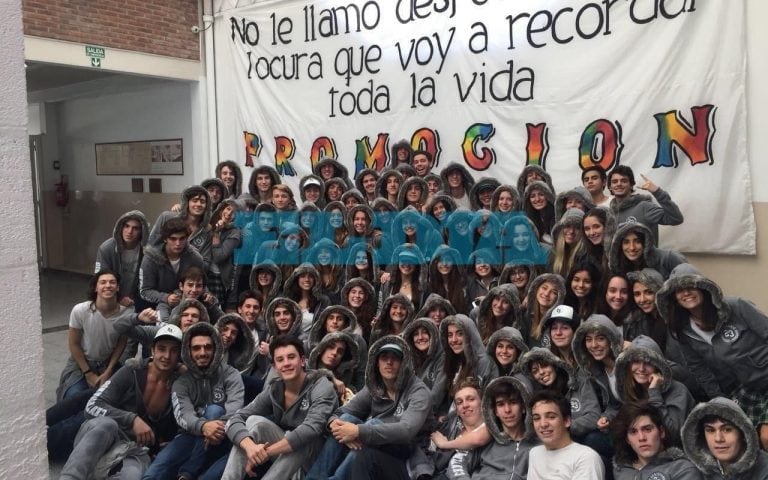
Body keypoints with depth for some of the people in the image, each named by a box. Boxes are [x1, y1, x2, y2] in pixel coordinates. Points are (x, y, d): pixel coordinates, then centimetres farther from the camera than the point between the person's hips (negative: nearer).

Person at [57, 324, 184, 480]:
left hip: (139, 450, 0)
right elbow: (92, 407, -12)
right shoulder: (132, 372, -4)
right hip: (107, 438, 1)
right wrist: (132, 419, -24)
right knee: (106, 424, -37)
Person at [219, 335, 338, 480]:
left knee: (303, 438, -35)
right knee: (254, 421, -17)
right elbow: (235, 419, -12)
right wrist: (250, 446, -34)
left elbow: (311, 429, -34)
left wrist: (266, 452, -33)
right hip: (284, 455, 5)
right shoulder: (274, 390, -4)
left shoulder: (321, 386, -18)